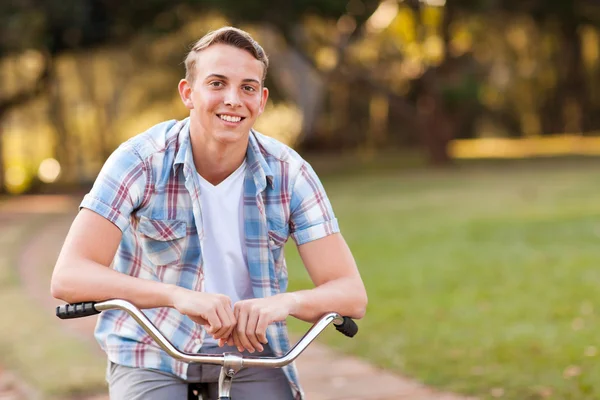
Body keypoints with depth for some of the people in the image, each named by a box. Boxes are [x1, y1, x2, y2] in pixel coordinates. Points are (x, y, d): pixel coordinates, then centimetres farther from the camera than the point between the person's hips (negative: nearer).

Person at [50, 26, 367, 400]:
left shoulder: (289, 173, -9)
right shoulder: (141, 161, -15)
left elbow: (352, 294, -13)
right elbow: (68, 277, -27)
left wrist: (288, 301, -37)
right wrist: (179, 296, -42)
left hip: (249, 351, 2)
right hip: (151, 355, -2)